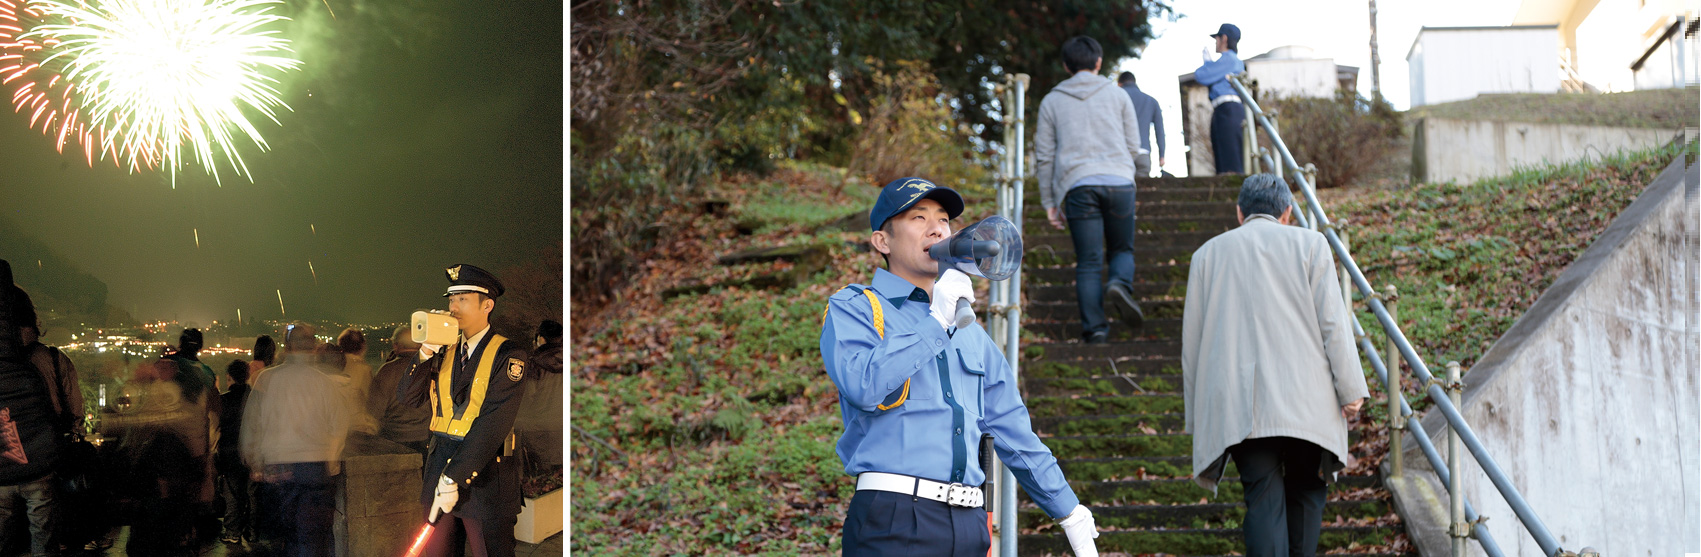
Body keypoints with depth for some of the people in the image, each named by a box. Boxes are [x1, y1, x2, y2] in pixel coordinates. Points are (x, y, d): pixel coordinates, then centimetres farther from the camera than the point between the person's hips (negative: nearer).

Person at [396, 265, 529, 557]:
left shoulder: (508, 355, -8)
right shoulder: (445, 353, 12)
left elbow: (493, 424, -15)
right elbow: (407, 397, 7)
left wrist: (453, 478, -19)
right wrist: (425, 353, -9)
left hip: (484, 475, -5)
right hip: (440, 467, 6)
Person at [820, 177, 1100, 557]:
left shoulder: (970, 332, 23)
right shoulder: (854, 308, 5)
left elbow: (1014, 431, 26)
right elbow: (863, 385, -16)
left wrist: (1072, 515, 25)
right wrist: (936, 322, -9)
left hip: (969, 525, 5)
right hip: (895, 518, -5)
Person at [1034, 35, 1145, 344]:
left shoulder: (1052, 101, 15)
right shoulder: (1118, 96, 14)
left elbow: (1044, 156, 12)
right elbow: (1134, 146, 13)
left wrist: (1049, 202, 15)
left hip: (1078, 186, 0)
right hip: (1119, 181, 0)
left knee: (1088, 262, 2)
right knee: (1122, 249, 13)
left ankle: (1094, 327, -7)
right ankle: (1119, 284, -19)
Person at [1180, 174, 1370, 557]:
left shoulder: (1209, 253, 12)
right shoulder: (1309, 244, 6)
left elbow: (1191, 340, 12)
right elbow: (1333, 323, -1)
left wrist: (1197, 415, 18)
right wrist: (1351, 391, 2)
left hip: (1238, 406, 1)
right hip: (1306, 402, -1)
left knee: (1263, 498, -1)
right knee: (1305, 492, 14)